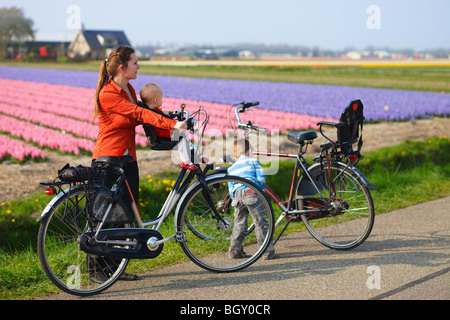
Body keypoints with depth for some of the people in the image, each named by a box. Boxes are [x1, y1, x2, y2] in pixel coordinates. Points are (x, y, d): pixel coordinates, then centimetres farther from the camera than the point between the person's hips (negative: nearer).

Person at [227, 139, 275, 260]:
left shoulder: (231, 169, 22)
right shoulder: (253, 161, 10)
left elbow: (231, 190, 18)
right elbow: (261, 178, -1)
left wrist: (235, 200, 22)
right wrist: (261, 190, 14)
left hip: (237, 196, 4)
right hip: (251, 193, -4)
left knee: (239, 224, 16)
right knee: (260, 223, 0)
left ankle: (234, 250, 14)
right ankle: (267, 251, 0)